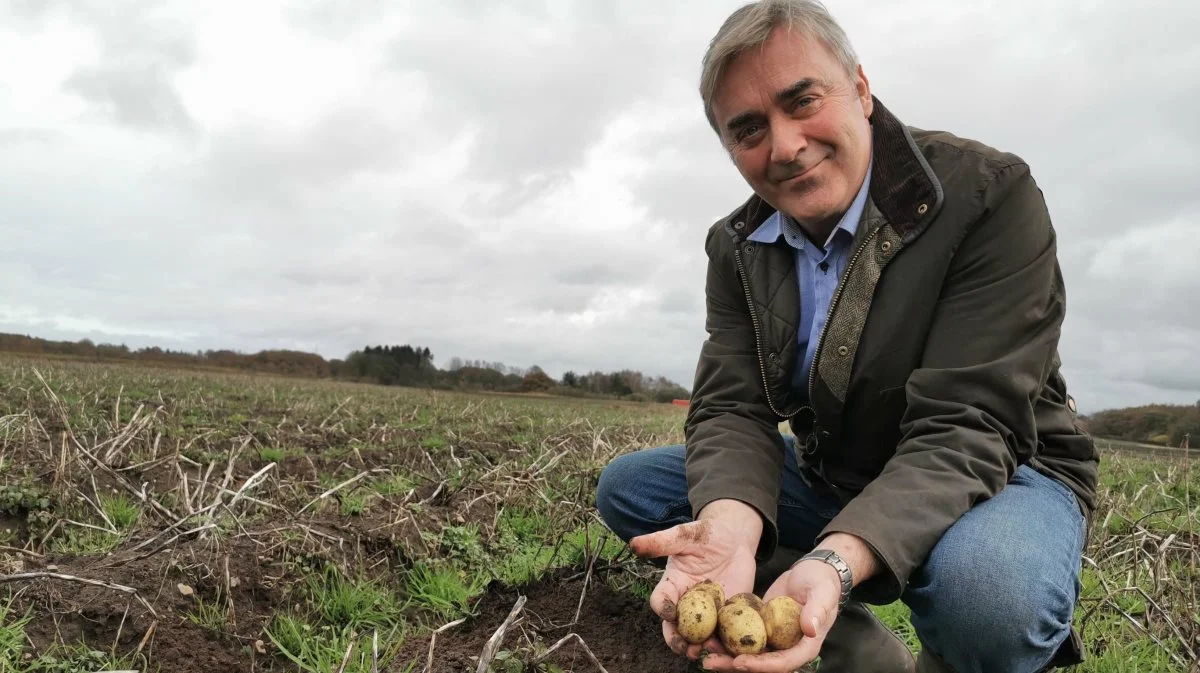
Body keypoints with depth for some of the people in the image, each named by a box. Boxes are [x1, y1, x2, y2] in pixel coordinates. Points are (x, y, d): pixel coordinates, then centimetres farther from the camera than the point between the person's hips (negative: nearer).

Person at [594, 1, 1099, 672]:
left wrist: (841, 561, -46)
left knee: (985, 591, -40)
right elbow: (733, 408, -11)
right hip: (832, 482, 6)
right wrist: (731, 523, -36)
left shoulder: (991, 195, -21)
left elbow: (964, 430, -28)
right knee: (629, 485, -6)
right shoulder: (737, 247, -3)